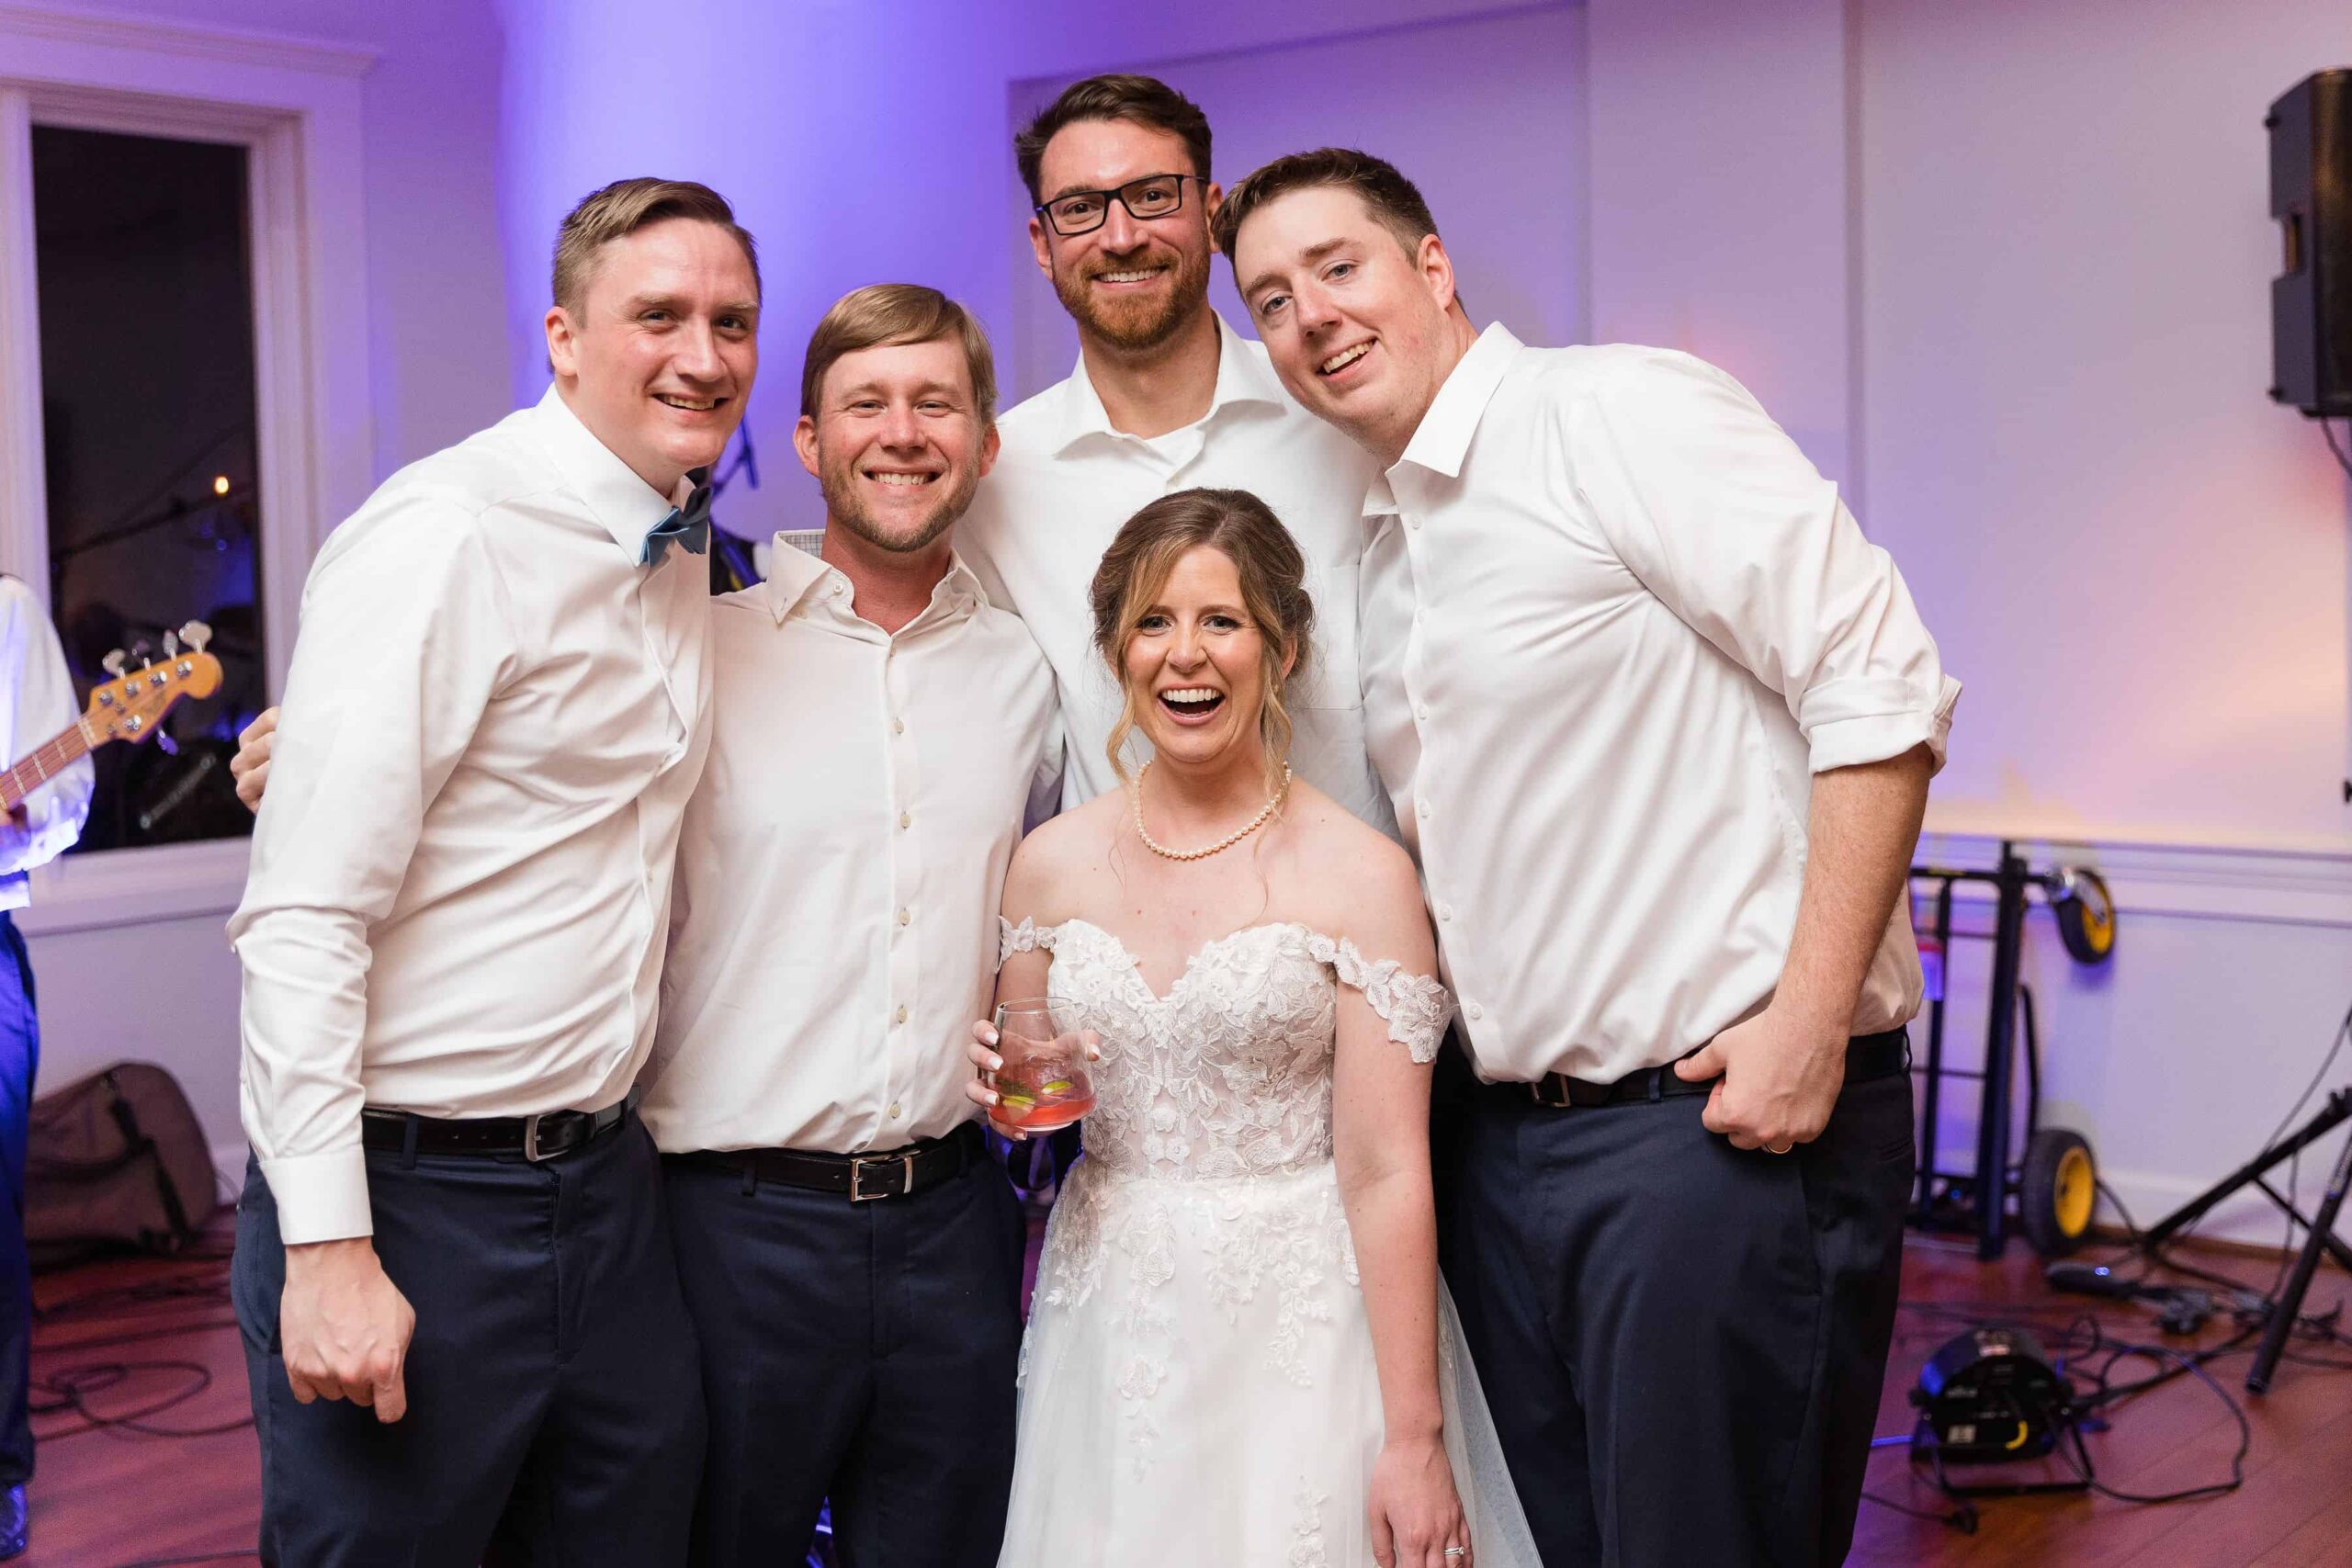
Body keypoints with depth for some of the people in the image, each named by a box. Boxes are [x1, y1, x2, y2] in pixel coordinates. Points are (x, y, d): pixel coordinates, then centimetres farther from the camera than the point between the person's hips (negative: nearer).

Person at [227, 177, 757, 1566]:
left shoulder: (682, 551, 10)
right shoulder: (448, 535, -15)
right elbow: (302, 915, -19)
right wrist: (327, 1246, -22)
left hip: (604, 1177, 8)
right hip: (412, 1197, -7)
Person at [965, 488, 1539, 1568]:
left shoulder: (1361, 875, -10)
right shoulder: (1049, 863, 3)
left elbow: (1387, 1175, -12)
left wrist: (1414, 1440, -14)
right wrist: (1003, 1093, -7)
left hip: (1305, 1331, -3)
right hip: (1111, 1344, 4)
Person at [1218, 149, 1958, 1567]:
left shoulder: (1619, 411, -9)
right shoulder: (1383, 541, 16)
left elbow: (1885, 687, -16)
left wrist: (1811, 1021, -20)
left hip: (1726, 1114, -8)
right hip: (1509, 1137, 8)